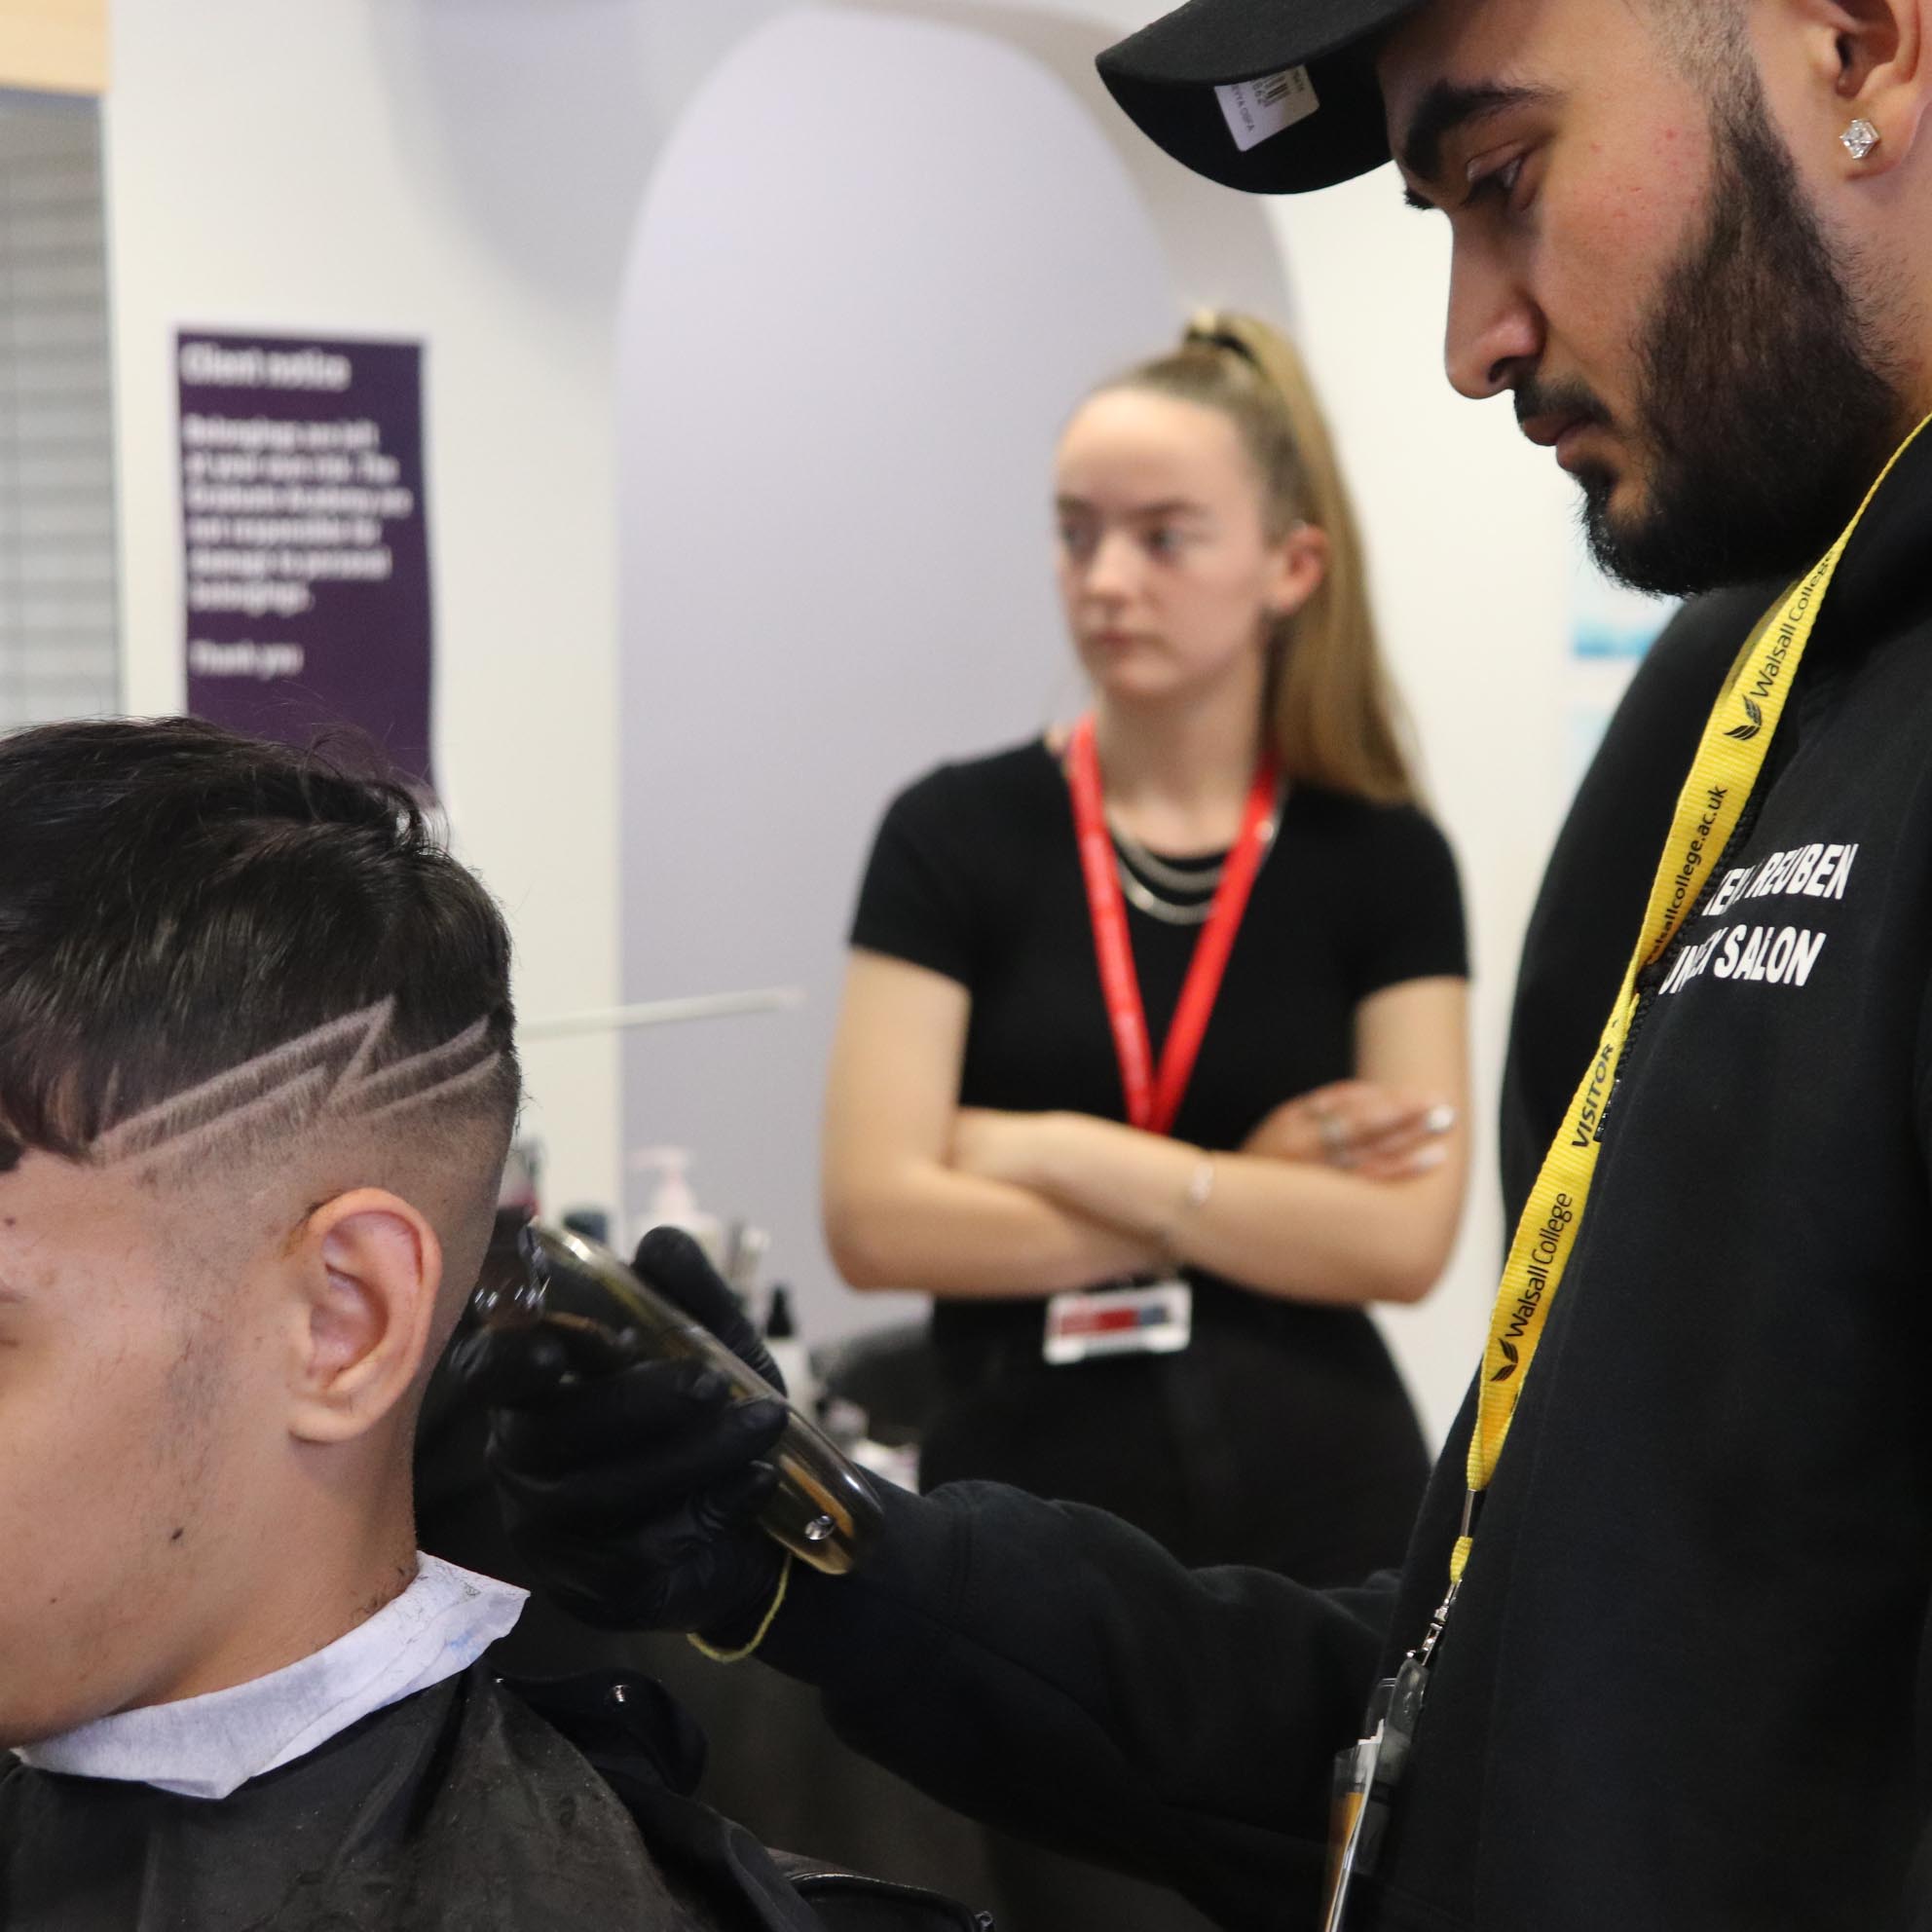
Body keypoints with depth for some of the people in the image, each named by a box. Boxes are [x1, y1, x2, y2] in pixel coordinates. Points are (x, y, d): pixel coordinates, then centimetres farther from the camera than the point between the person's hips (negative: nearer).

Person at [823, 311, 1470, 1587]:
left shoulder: (1384, 861, 0)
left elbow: (1404, 1241, -10)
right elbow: (877, 1220, -10)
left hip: (1319, 1520, 1)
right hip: (1029, 1504, 0)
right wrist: (1254, 1206, -10)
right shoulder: (956, 836, -1)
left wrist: (1053, 1152, -13)